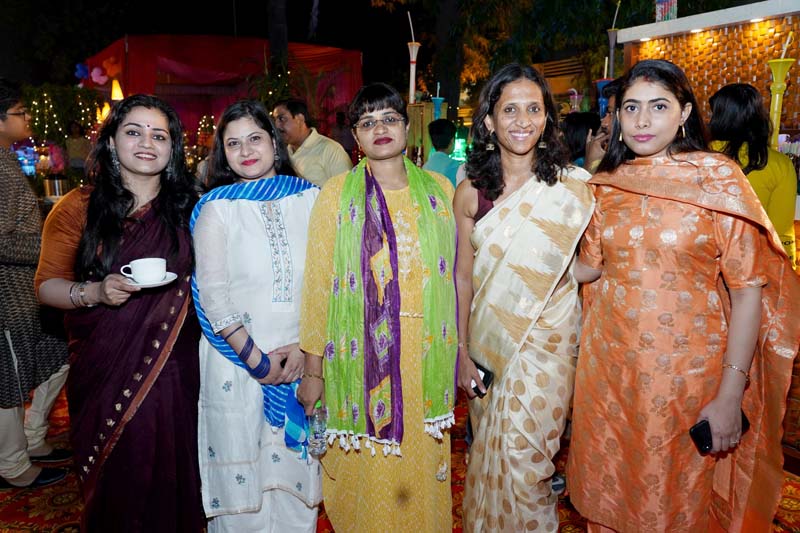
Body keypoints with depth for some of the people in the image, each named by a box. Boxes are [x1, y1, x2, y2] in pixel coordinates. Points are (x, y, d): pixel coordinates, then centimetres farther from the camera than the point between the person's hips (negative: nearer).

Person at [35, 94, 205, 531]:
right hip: (103, 371, -1)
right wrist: (95, 292, -19)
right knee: (113, 485, 10)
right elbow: (47, 285, -1)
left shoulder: (188, 207, 4)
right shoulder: (79, 207, -1)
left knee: (170, 477, 10)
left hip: (173, 368, 1)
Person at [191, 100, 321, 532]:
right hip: (238, 362, -1)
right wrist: (255, 359, -11)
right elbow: (213, 293, -6)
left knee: (296, 468, 11)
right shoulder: (216, 208, 0)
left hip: (303, 360, 2)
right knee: (240, 469, 7)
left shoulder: (309, 198, 5)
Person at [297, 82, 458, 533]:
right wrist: (314, 370, -5)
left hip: (426, 355, 2)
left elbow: (450, 273, 9)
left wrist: (458, 355, 6)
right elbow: (318, 282, -3)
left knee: (421, 469, 13)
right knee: (366, 474, 9)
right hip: (361, 355, -2)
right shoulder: (337, 195, -1)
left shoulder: (439, 190, 6)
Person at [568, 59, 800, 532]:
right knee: (610, 491, 17)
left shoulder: (717, 178, -8)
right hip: (611, 364, 3)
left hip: (688, 368, -3)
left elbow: (749, 288, -11)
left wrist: (731, 395, -15)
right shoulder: (609, 184, 4)